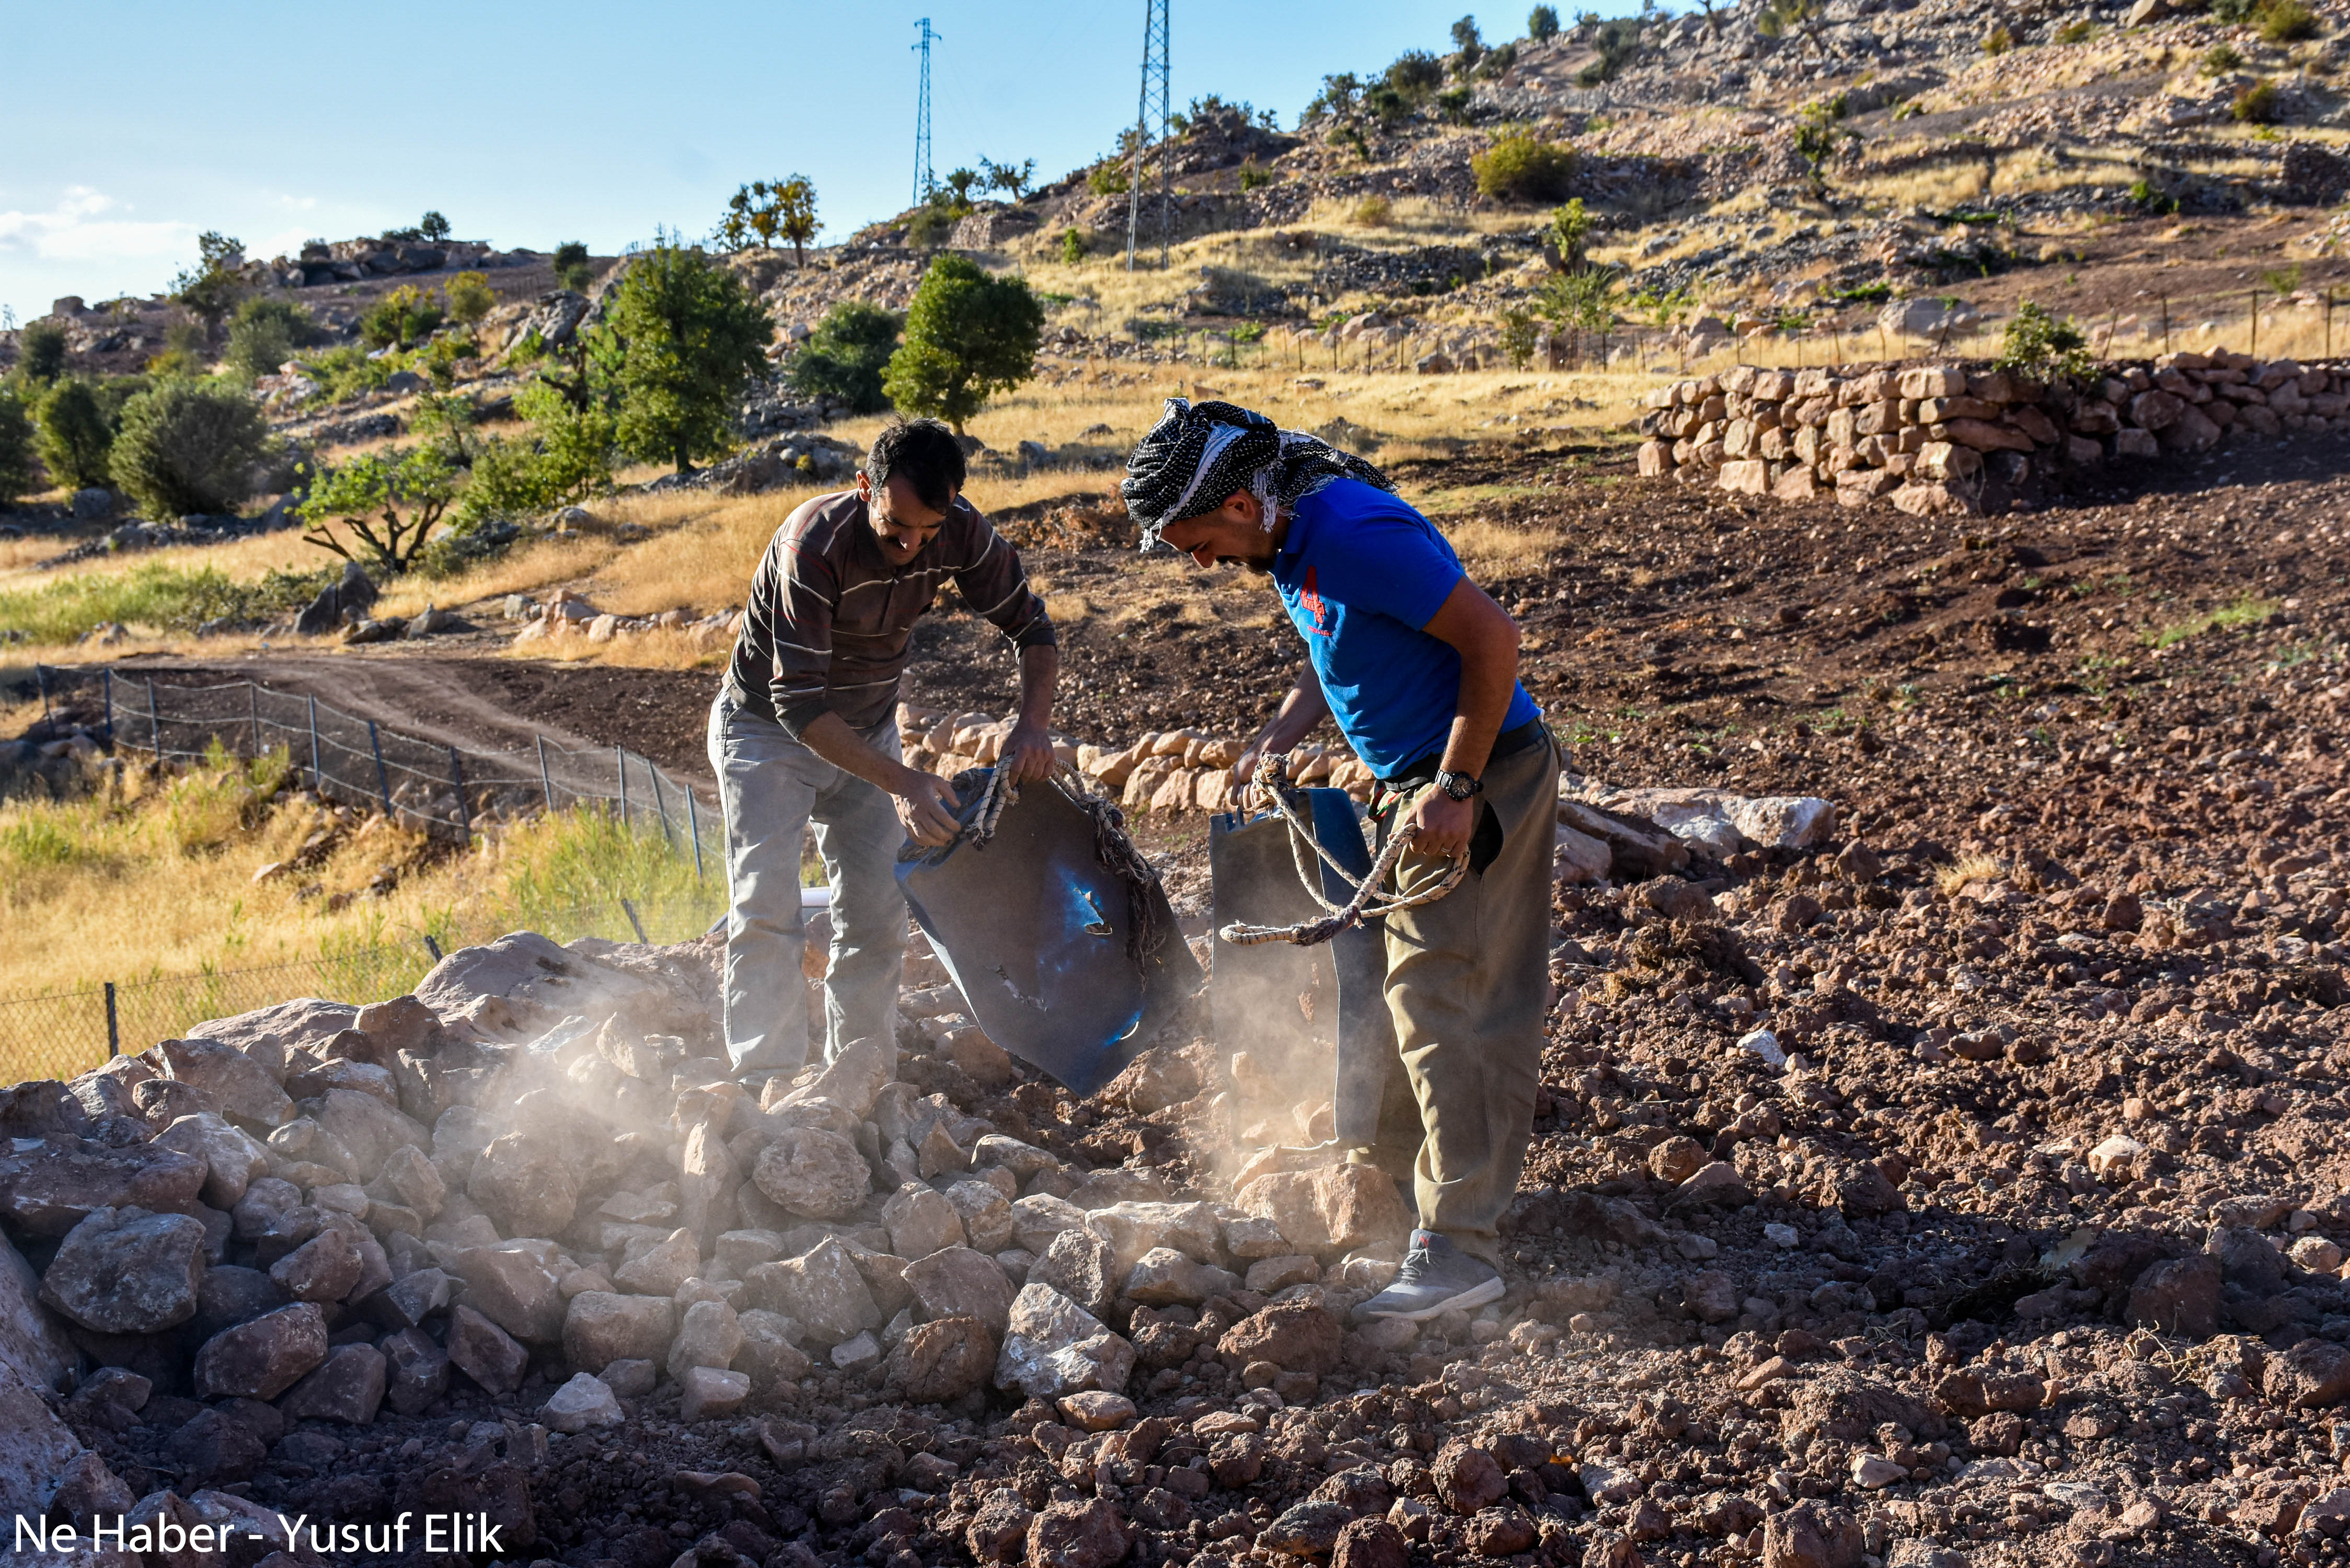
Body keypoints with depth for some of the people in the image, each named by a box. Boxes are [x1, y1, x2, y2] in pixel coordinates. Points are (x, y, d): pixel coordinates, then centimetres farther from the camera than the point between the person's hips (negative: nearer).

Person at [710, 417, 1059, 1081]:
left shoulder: (961, 533, -19)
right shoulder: (813, 545, -35)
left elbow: (1032, 628, -7)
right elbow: (798, 703, -36)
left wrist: (1033, 723, -26)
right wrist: (901, 782, -44)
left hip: (869, 730, 5)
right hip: (768, 728, -5)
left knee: (877, 916, 2)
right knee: (766, 913, -15)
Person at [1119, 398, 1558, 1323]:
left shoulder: (1355, 534, -25)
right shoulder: (1290, 542, 6)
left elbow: (1491, 636, -26)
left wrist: (1454, 789, -24)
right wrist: (1275, 739, 4)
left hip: (1482, 773, -10)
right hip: (1417, 779, 10)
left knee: (1439, 999, -10)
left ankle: (1458, 1251, -7)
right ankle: (1390, 1165, 37)